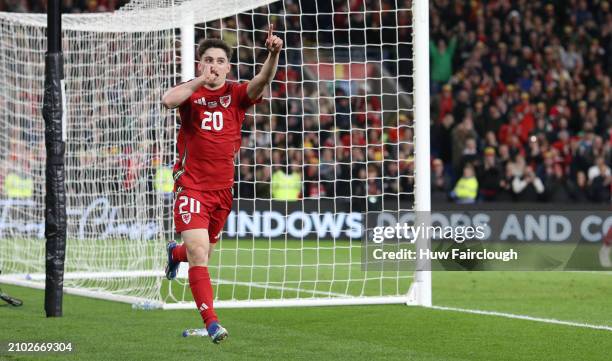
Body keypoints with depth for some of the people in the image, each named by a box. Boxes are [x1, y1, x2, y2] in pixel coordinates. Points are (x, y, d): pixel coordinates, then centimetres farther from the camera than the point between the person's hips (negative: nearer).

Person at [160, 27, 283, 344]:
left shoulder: (237, 94, 2)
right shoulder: (191, 92, -3)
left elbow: (262, 81, -19)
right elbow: (168, 100, -26)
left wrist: (273, 54, -37)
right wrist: (201, 81, -26)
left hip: (222, 187, 4)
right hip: (191, 184, -4)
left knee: (203, 253, 19)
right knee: (198, 252, -17)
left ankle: (175, 253, 56)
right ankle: (211, 321, -17)